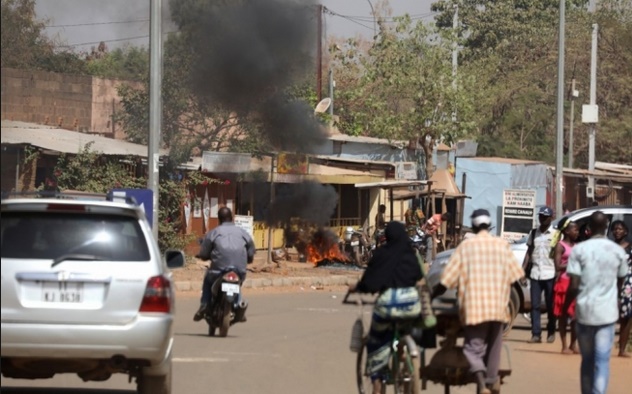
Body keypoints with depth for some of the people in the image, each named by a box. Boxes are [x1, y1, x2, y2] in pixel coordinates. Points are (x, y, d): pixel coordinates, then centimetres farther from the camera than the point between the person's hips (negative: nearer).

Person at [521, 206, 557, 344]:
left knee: (550, 305, 4)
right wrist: (523, 270, 5)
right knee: (535, 305, -2)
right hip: (535, 274, 3)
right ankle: (536, 334, -3)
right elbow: (529, 252, 14)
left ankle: (551, 333, 15)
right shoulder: (533, 233, 11)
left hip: (550, 274, -3)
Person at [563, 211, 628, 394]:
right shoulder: (618, 251, -1)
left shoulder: (579, 250, -7)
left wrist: (565, 306, 6)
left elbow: (574, 286, -10)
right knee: (602, 360, -2)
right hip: (607, 312, 0)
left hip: (584, 310, 0)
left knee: (587, 360, 15)